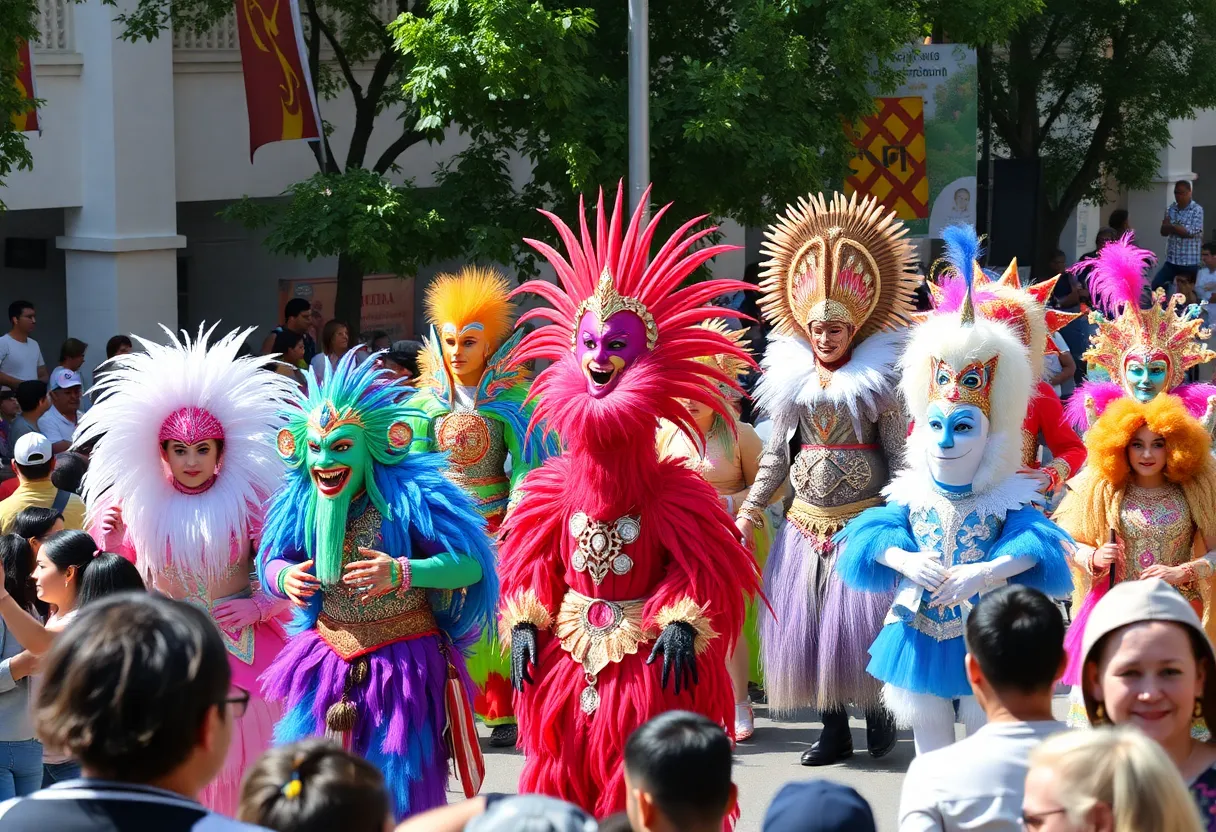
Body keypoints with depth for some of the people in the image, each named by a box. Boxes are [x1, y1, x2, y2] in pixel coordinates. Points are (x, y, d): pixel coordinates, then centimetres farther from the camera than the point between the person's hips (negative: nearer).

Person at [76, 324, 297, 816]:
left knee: (240, 762, -1)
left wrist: (257, 608, -17)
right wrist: (111, 550, -13)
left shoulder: (248, 500, -5)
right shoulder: (137, 505, -2)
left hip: (239, 649, -1)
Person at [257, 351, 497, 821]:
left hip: (405, 662, -4)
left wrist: (402, 574, -32)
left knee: (400, 793, -2)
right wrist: (284, 577, -11)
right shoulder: (299, 501, 0)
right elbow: (271, 561, 13)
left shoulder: (411, 497, -15)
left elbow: (472, 565, -19)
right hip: (329, 659, 4)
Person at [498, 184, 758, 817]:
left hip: (646, 660, -4)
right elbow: (533, 563, 10)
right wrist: (524, 624, -1)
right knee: (562, 776, 7)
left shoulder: (671, 492, -8)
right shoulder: (555, 485, 5)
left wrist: (684, 623, -20)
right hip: (566, 656, 4)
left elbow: (701, 570, -8)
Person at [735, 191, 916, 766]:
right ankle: (834, 729, 12)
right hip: (806, 521, 4)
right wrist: (748, 513, 8)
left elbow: (898, 456, -5)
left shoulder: (878, 383, -4)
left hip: (863, 521, -4)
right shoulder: (791, 381, 7)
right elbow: (776, 455, 12)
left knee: (860, 621, -6)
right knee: (806, 625, 3)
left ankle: (877, 711, 15)